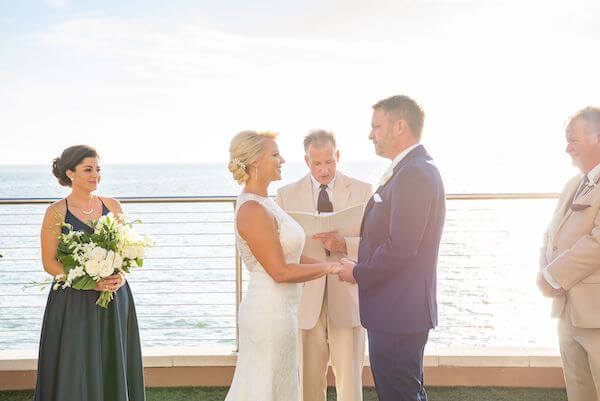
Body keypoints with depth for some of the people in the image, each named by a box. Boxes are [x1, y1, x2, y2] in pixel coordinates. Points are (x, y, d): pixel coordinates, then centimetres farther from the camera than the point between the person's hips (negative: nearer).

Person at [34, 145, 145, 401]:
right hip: (74, 304, -3)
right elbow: (49, 263, -5)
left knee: (114, 367, 7)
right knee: (75, 371, 0)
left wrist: (121, 275, -9)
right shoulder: (56, 212, -4)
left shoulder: (112, 206, 6)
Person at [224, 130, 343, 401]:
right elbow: (280, 271, -20)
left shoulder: (262, 204, 11)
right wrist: (328, 267, -12)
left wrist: (333, 266, 5)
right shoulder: (253, 211, -20)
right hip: (270, 313, -9)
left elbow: (290, 257, 11)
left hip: (277, 310, 9)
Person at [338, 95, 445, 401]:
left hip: (398, 314, -10)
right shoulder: (413, 169, 13)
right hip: (399, 310, 10)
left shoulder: (415, 174, -19)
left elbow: (400, 248, -25)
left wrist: (358, 273, -11)